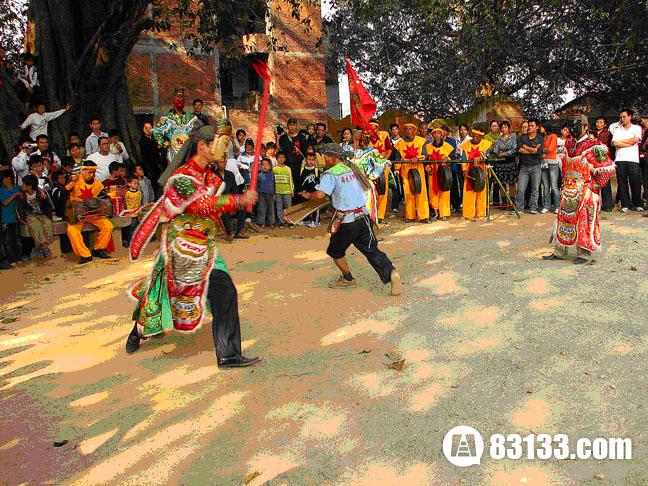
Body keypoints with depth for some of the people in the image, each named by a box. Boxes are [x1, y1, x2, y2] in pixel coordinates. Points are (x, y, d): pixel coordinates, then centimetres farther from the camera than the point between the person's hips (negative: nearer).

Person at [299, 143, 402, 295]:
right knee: (371, 250, 6)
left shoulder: (330, 174, -10)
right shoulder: (353, 168, 12)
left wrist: (308, 195, -3)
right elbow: (368, 186, 22)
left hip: (346, 221, -6)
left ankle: (348, 279, 28)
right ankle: (391, 273, -13)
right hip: (363, 217, 6)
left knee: (335, 251, 17)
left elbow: (320, 194, -23)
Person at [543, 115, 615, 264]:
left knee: (584, 222, -2)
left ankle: (584, 253, 8)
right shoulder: (569, 145, 11)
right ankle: (560, 251, 18)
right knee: (564, 219, 9)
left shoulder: (594, 147, -10)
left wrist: (595, 185, -9)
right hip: (568, 192, 7)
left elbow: (608, 168, -10)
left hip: (585, 192, -7)